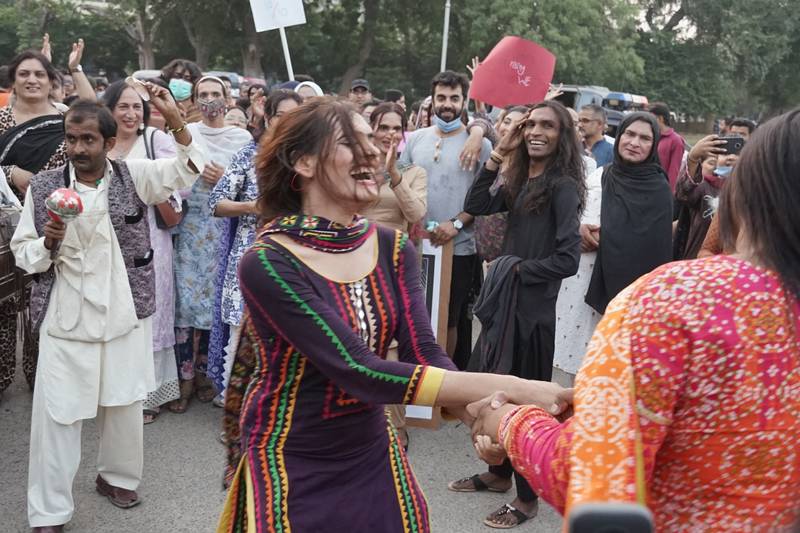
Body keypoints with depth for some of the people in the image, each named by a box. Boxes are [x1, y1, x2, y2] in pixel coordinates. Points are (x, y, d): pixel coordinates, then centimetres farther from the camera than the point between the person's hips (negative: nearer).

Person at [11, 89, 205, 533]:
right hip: (65, 318, -1)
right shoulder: (43, 187, -4)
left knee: (124, 403, 16)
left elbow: (188, 169, -10)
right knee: (56, 412, 2)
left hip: (125, 314, 2)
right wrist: (48, 243, -20)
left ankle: (116, 476, 40)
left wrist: (174, 119, -24)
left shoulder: (133, 175, -2)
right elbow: (22, 252, 2)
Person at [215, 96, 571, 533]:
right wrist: (510, 388, -33)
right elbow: (358, 371, -29)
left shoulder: (393, 249, -3)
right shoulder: (267, 264, -21)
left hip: (372, 455, 5)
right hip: (290, 466, -4)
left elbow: (424, 354, -12)